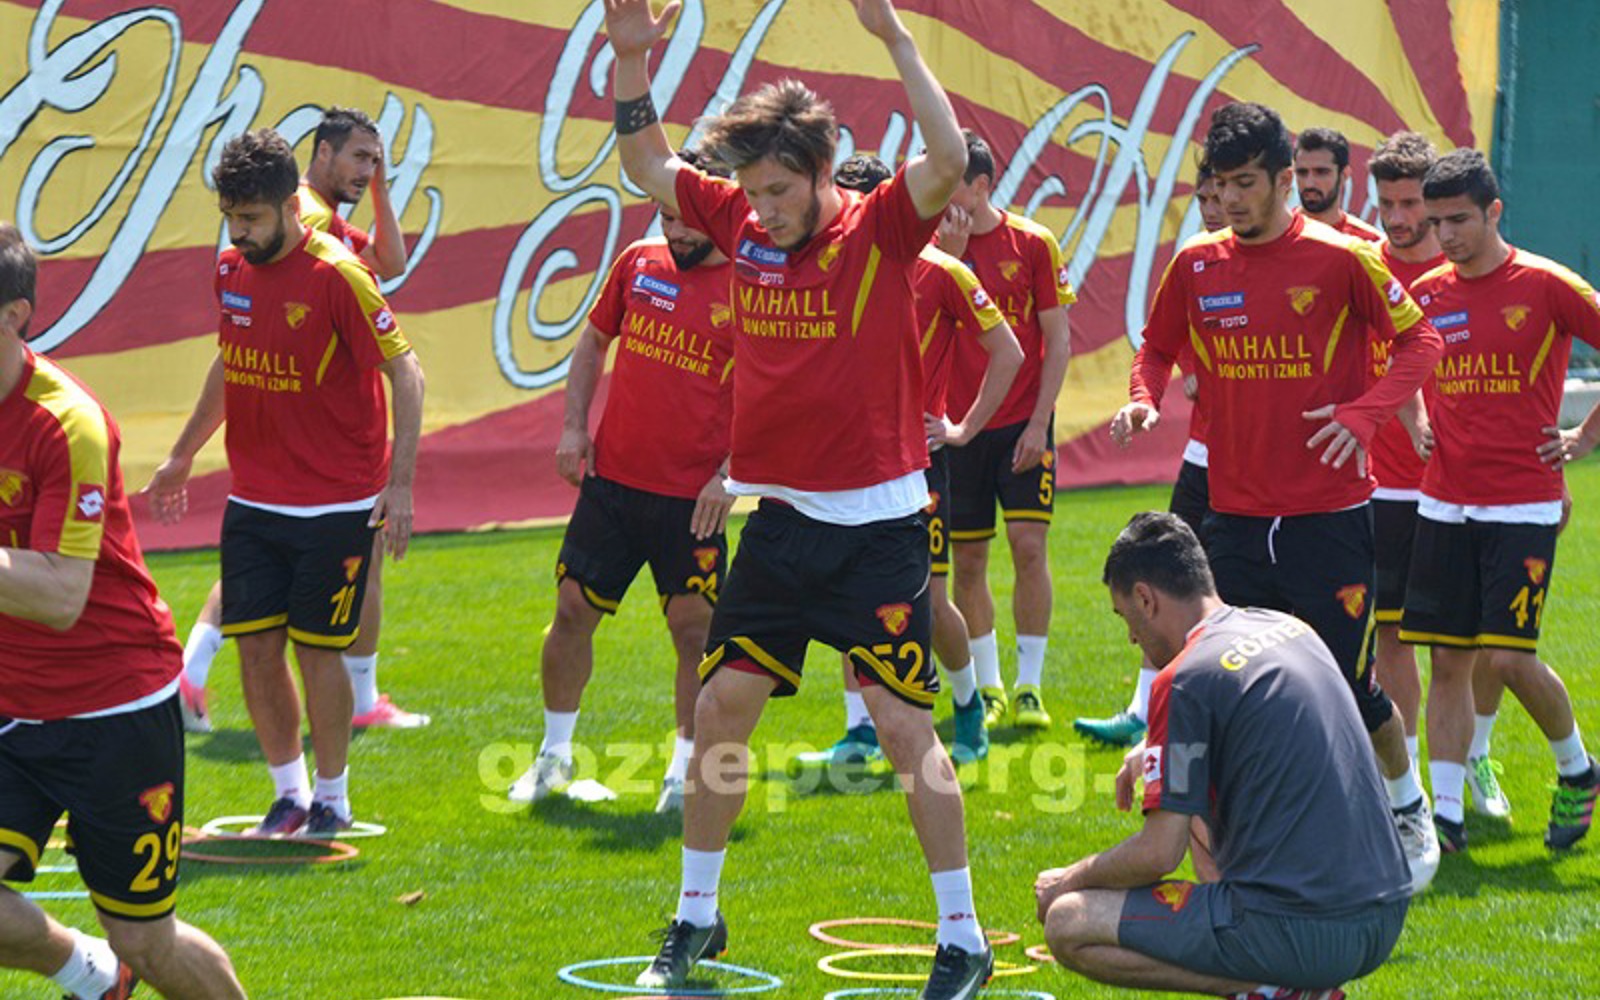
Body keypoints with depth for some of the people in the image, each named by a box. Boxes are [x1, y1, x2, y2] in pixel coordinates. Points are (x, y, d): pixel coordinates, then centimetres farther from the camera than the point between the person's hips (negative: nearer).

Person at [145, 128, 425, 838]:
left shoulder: (337, 275, -16)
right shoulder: (230, 270, 4)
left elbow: (405, 373, -13)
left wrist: (400, 484, -19)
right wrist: (182, 456, 27)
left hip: (335, 506, -6)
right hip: (253, 502, 6)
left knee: (316, 650, -1)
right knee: (255, 649, 4)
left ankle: (332, 800, 16)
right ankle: (289, 795, 19)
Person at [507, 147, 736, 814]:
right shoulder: (638, 263, 7)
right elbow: (593, 342, 19)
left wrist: (730, 476, -12)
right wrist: (573, 427, 8)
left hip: (692, 495, -4)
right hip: (611, 478, 4)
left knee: (694, 629, 0)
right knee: (573, 610, 6)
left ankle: (686, 770, 13)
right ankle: (554, 753, 23)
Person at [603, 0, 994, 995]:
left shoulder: (881, 229, -11)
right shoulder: (740, 224, 3)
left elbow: (950, 161, -29)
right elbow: (648, 163, 13)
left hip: (879, 522, -5)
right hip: (782, 517, 5)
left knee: (905, 725, -5)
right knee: (722, 706, 7)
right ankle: (697, 916, 22)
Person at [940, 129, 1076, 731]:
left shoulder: (1033, 245, -1)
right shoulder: (935, 247, 4)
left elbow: (1057, 340, -1)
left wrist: (1039, 422, -8)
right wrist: (951, 255, -14)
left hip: (1022, 424, -2)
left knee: (1028, 545, -10)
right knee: (967, 560, 4)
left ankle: (1029, 687, -2)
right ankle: (987, 689, 15)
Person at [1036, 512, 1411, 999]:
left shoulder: (1185, 680, -12)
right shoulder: (1290, 628, 12)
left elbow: (1159, 853, -11)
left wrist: (1070, 880, 6)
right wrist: (1154, 752, 34)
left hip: (1298, 931, -8)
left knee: (1067, 926, 0)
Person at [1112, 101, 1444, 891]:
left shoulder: (1340, 258, -7)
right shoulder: (1195, 264, 3)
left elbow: (1417, 339, -1)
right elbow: (1158, 347, 17)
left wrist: (1365, 411, -16)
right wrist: (1143, 397, -5)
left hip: (1328, 515, -4)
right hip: (1234, 516, 4)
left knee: (1348, 685, 2)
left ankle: (1409, 810, 27)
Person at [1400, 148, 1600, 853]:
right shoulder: (1425, 295, 7)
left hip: (1523, 505, -5)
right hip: (1444, 503, 5)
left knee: (1509, 656, -10)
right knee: (1448, 659, 1)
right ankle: (1446, 814, 5)